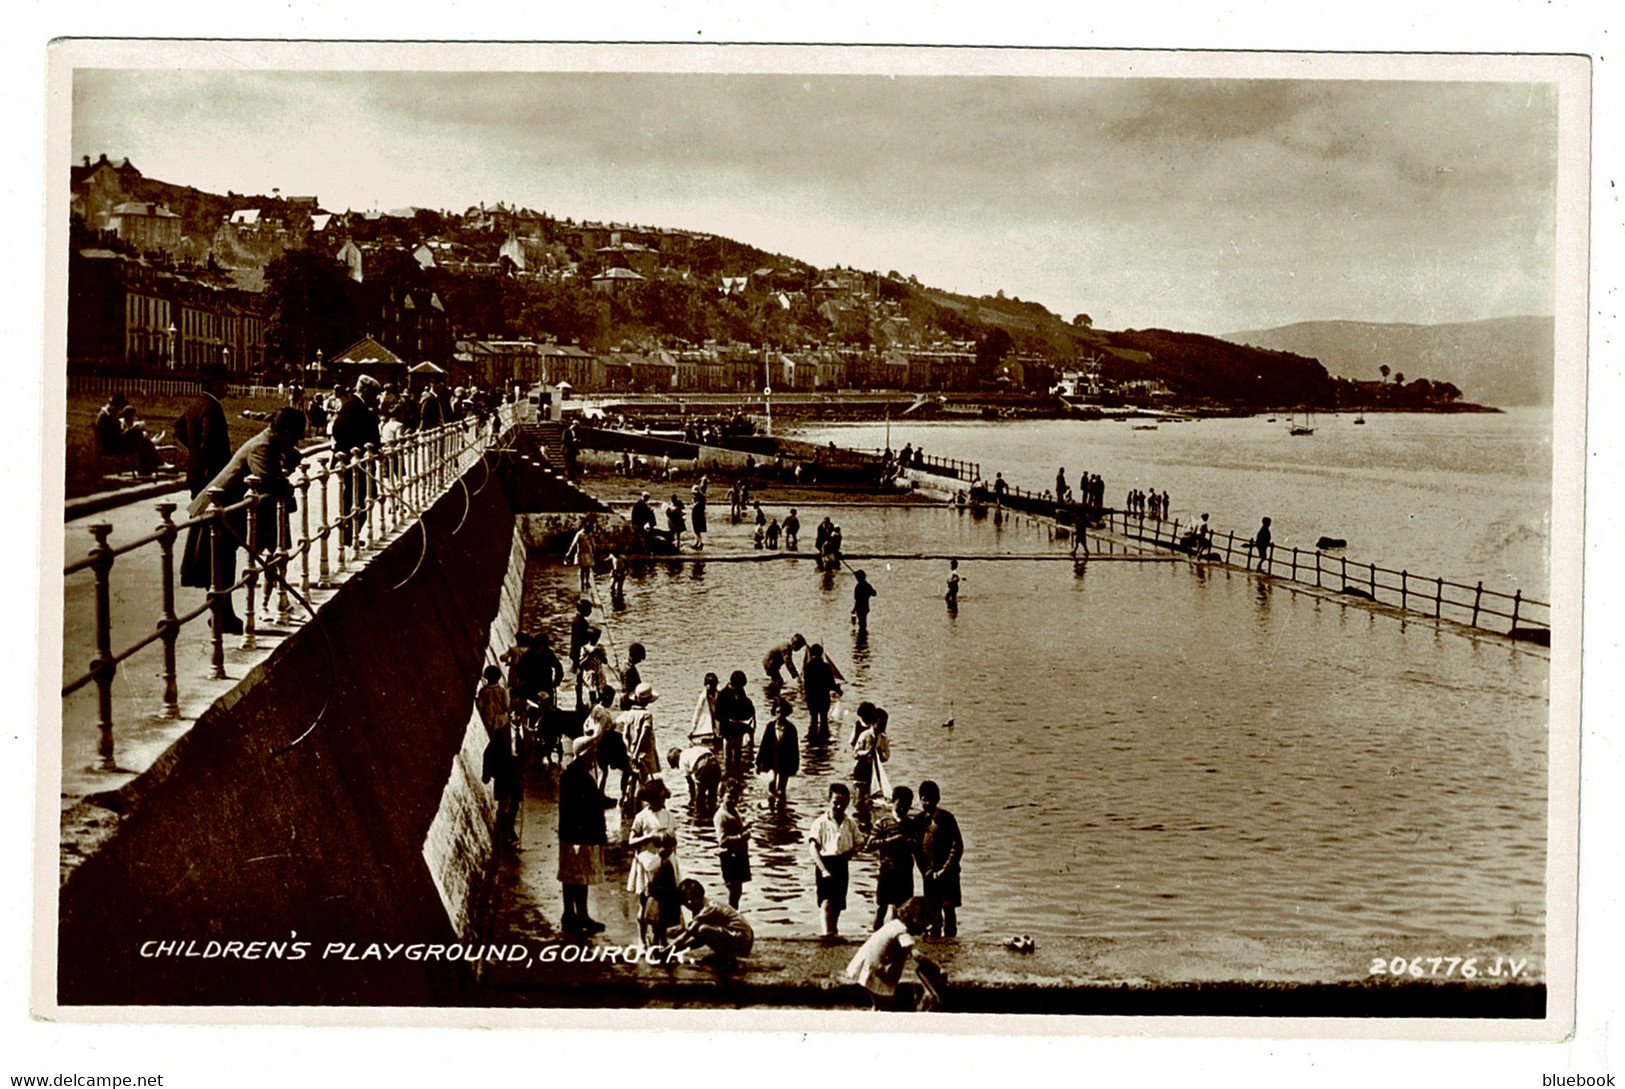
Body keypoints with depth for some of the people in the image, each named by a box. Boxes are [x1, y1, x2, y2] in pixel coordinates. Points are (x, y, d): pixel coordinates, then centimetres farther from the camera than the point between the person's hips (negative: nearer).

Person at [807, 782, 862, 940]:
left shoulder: (850, 824, 7)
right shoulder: (821, 822, -7)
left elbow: (856, 845, 16)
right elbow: (813, 848, -13)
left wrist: (851, 852, -8)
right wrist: (823, 869, -21)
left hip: (841, 864, 5)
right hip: (825, 862, -5)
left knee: (838, 901, 12)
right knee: (826, 899, -16)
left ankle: (834, 930, 30)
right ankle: (826, 931, -26)